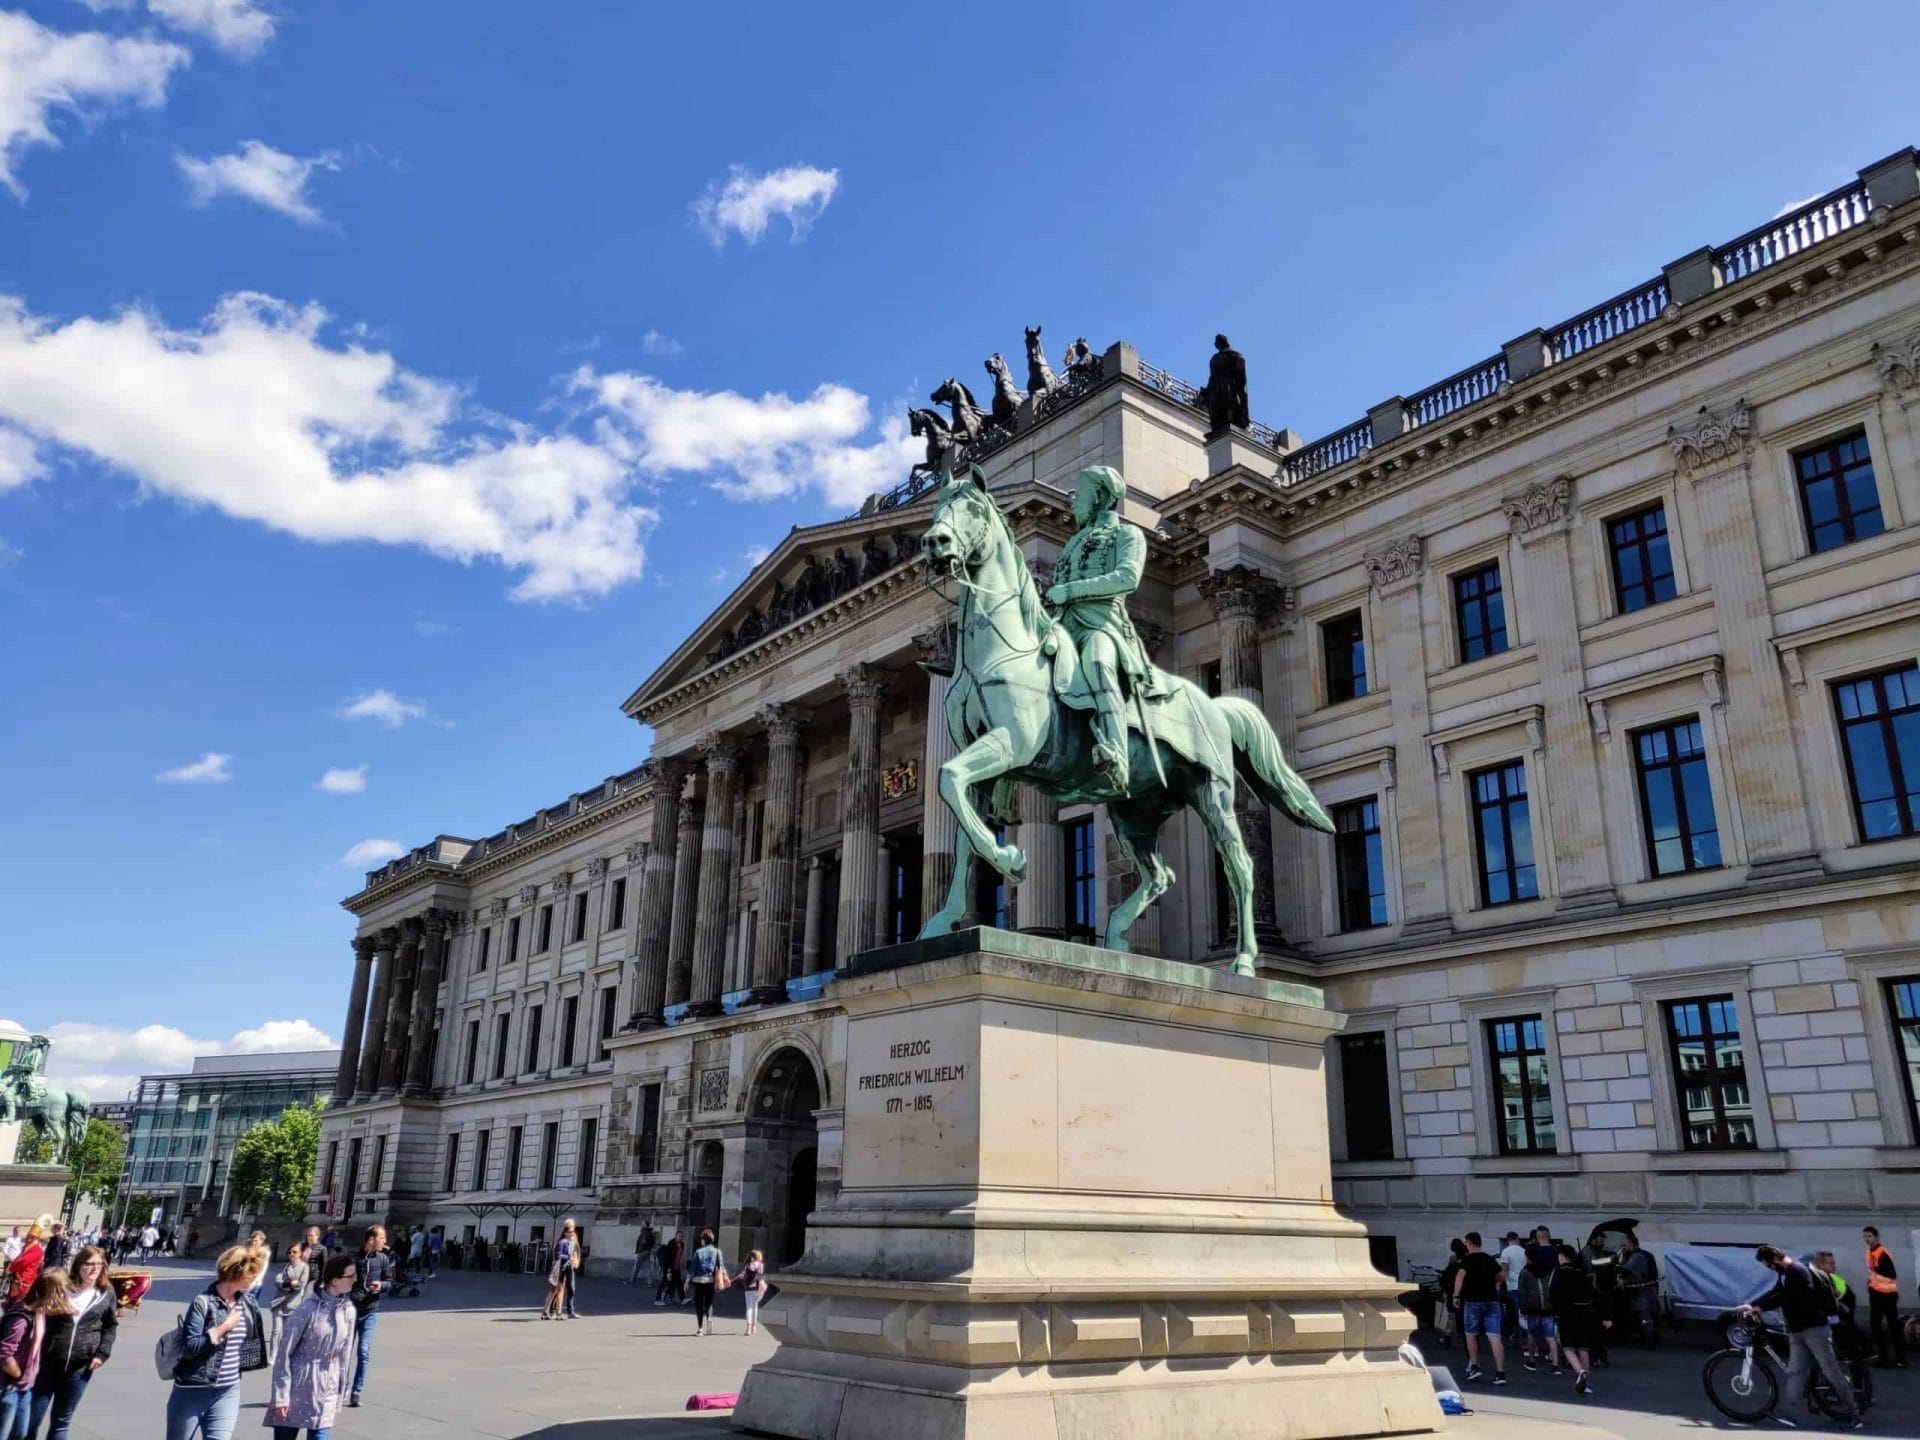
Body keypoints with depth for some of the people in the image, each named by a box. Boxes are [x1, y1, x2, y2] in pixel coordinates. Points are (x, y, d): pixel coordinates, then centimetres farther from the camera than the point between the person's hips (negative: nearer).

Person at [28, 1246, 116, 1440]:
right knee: (32, 1416, 5)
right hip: (48, 1361, -1)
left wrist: (102, 1353, -2)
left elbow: (111, 1325, 10)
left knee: (62, 1421, 12)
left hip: (80, 1365, 1)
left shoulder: (107, 1293, 0)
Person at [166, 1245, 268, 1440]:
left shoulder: (248, 1303, 1)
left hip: (228, 1392, 4)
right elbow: (189, 1347, -21)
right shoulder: (203, 1302, -16)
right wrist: (224, 1327, -23)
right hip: (193, 1391, -4)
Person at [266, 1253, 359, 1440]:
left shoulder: (349, 1311, 0)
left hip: (325, 1393, 4)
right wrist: (281, 1396, -12)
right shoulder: (308, 1308, -16)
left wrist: (339, 1393, 11)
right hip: (295, 1389, -4)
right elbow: (283, 1353, -11)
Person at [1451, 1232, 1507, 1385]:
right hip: (1493, 1301, 4)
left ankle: (1474, 1367, 12)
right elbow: (1502, 1275, 27)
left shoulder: (1468, 1259, -5)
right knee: (1495, 1337, -2)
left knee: (1471, 1334, 14)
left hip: (1474, 1301, -4)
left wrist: (1456, 1295, -16)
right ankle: (1500, 1373, -8)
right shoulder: (1491, 1259, 13)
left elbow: (1460, 1276, -20)